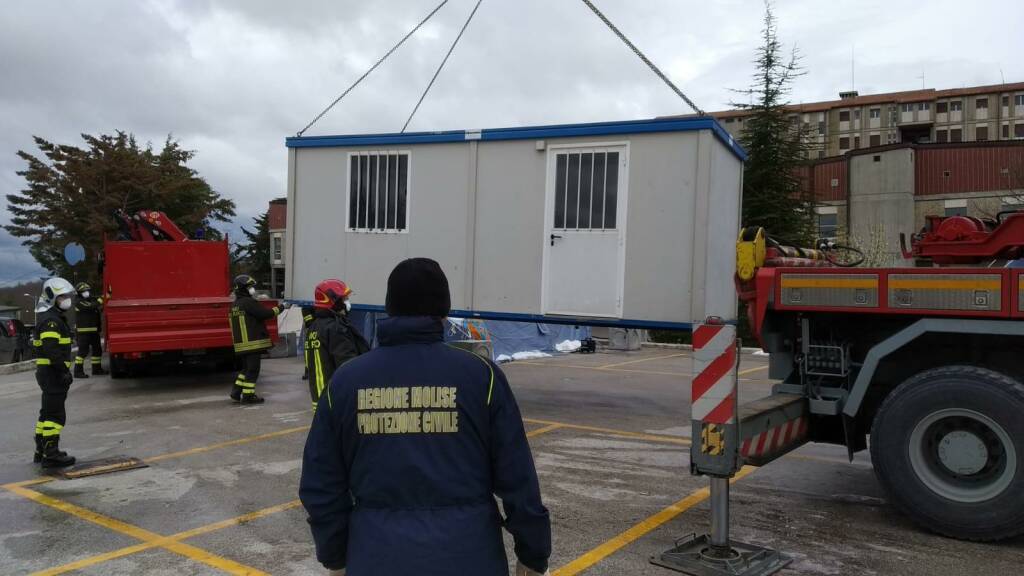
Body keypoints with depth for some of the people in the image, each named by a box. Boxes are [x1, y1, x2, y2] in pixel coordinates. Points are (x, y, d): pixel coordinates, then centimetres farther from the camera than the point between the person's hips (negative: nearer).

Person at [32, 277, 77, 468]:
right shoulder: (50, 320, -15)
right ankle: (51, 454, -8)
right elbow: (52, 349, -24)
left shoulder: (55, 317, 19)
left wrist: (63, 370, 23)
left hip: (47, 373, 11)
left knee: (47, 412, 18)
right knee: (56, 414, -9)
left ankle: (41, 451, 27)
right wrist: (64, 371, -24)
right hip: (52, 372, -11)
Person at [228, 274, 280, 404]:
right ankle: (248, 396, 2)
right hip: (252, 343, -9)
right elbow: (266, 313, -16)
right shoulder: (249, 302, -15)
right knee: (253, 369, -1)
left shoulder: (236, 304, 15)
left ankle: (236, 392, 18)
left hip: (242, 344, 9)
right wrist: (278, 309, -2)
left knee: (246, 368, 18)